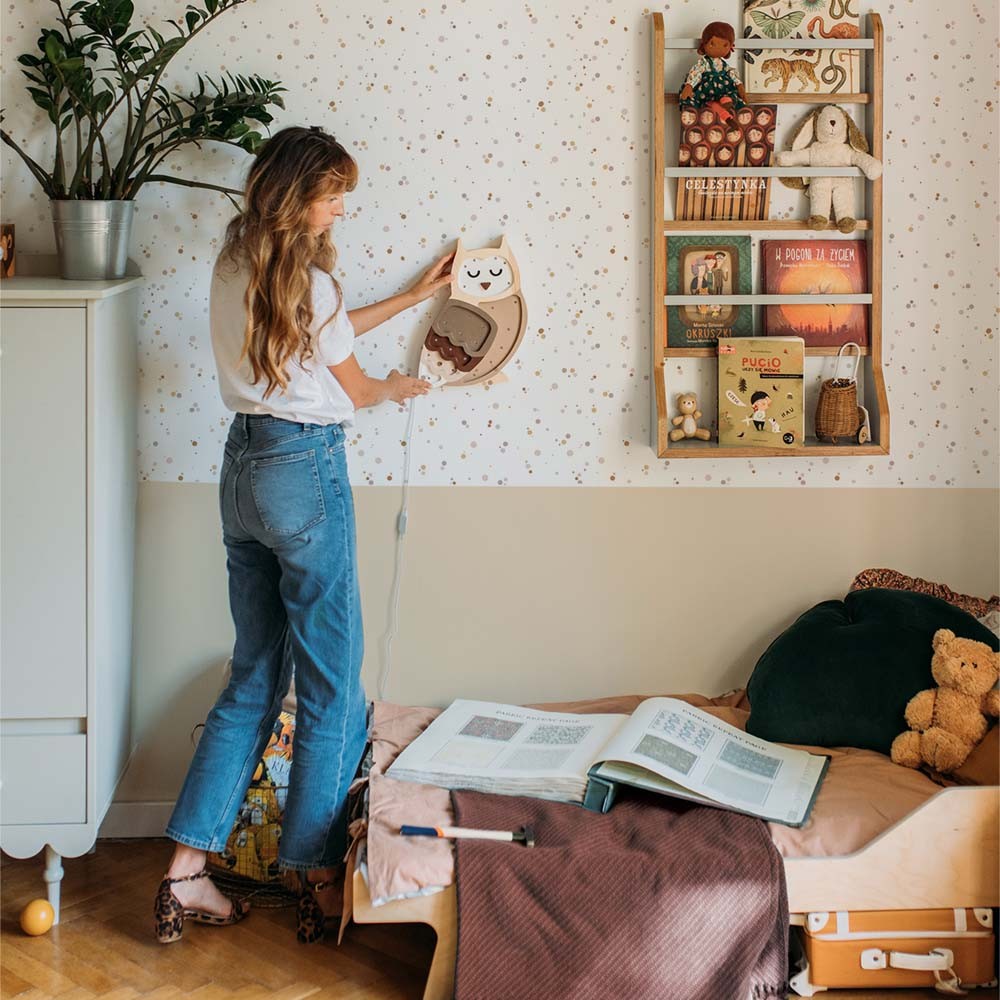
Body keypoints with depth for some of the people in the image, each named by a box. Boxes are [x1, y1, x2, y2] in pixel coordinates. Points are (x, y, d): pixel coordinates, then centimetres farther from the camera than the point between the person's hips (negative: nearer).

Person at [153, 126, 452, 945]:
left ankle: (186, 874, 11)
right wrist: (398, 387, 22)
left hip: (243, 463, 9)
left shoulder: (234, 266, 9)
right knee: (332, 685, 3)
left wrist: (413, 296, 32)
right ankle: (319, 880, 11)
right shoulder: (307, 279, -15)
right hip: (306, 467, -8)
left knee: (254, 678, 13)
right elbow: (352, 387, -1)